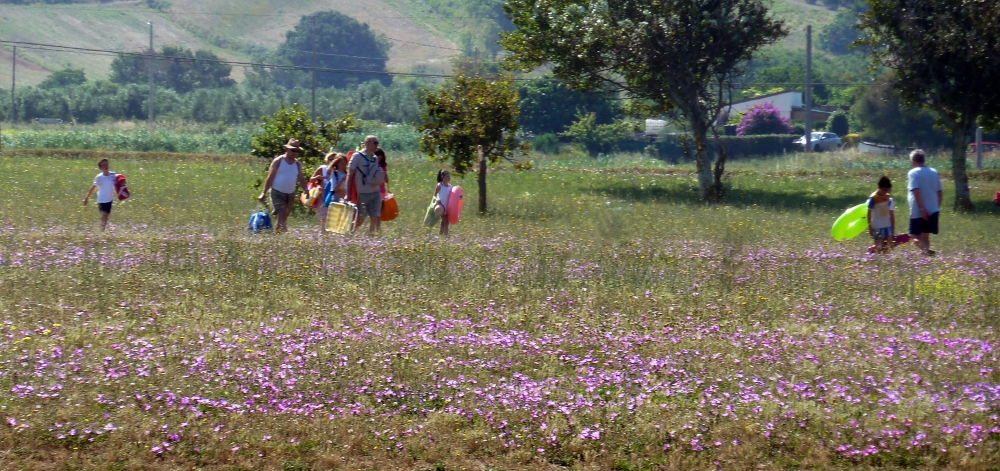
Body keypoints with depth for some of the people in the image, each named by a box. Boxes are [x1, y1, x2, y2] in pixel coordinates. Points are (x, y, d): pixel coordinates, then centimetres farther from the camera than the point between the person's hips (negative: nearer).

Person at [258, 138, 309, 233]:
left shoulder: (297, 164, 8)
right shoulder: (278, 161, -6)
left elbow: (301, 179, 11)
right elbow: (270, 177, -6)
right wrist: (264, 193, -11)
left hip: (290, 194, 5)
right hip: (277, 193, -5)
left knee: (285, 217, 7)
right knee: (281, 216, -16)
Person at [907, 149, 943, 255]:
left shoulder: (913, 173, -8)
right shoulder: (934, 172, 10)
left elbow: (916, 191, -20)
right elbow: (940, 193, 12)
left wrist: (922, 209, -20)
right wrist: (937, 207, 21)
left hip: (919, 212, -6)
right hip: (933, 211, 6)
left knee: (915, 236, -1)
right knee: (925, 236, 16)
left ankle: (926, 250, -26)